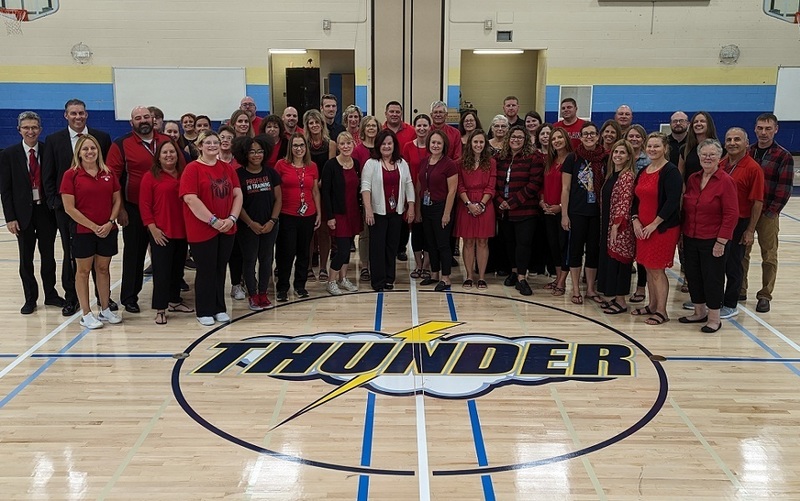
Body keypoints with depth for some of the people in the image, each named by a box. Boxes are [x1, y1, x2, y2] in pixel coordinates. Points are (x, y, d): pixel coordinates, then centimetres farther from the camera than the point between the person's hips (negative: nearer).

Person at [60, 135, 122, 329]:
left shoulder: (108, 173, 4)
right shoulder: (71, 175, -7)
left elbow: (117, 201, 7)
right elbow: (69, 208, -10)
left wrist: (110, 223, -8)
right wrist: (93, 226, -12)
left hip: (107, 230, 3)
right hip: (83, 230, -3)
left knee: (103, 268, 12)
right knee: (83, 270, 6)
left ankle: (105, 309, 23)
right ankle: (86, 314, 14)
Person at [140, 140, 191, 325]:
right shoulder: (150, 177, -3)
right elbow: (144, 204, -5)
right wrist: (153, 228, -12)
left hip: (182, 231, 5)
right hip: (161, 232, -4)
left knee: (178, 268, 14)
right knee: (162, 271, -2)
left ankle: (175, 300, 29)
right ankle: (160, 309, 4)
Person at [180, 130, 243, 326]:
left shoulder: (227, 168, 9)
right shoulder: (192, 169, -8)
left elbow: (237, 194, 7)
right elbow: (190, 199, -16)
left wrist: (232, 218, -8)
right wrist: (213, 221, -18)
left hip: (227, 229, 5)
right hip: (202, 230, -5)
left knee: (220, 269, 12)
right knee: (206, 271, 2)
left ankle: (219, 308, 24)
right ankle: (205, 312, 15)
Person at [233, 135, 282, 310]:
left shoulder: (271, 173, 3)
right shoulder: (238, 174, -6)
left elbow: (278, 199, 4)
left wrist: (272, 221, -6)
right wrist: (251, 223, -12)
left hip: (270, 225, 3)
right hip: (248, 226, -3)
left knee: (266, 259, 9)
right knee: (249, 260, 5)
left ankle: (263, 293, 20)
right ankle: (252, 296, 14)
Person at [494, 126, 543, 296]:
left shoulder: (533, 159, -6)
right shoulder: (500, 159, 9)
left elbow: (534, 185, -12)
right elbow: (495, 183, 10)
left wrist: (513, 202, -15)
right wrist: (500, 201, -7)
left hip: (525, 210, -5)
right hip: (503, 210, 5)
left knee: (523, 242, -7)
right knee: (508, 242, 13)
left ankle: (521, 277, -3)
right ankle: (514, 271, 28)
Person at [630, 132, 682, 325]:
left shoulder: (671, 171, -11)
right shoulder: (643, 171, 12)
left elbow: (672, 202, -19)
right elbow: (636, 198, 14)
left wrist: (654, 224, -18)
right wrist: (635, 220, -1)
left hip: (663, 228, -7)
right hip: (642, 228, 7)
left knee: (657, 270, -4)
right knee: (648, 268, 13)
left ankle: (661, 311, 6)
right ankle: (652, 305, 25)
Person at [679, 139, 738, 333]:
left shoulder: (726, 181, -11)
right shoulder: (692, 179, 7)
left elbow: (731, 214, -13)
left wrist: (721, 241, -15)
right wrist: (683, 233, 10)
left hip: (713, 242, -6)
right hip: (691, 238, 6)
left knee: (712, 278, 3)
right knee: (693, 276, 13)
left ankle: (714, 318, 15)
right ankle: (699, 312, 30)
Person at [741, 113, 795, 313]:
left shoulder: (784, 157, -5)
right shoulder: (746, 153, 6)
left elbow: (784, 189, -9)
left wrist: (771, 212, -14)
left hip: (767, 215, -3)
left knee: (769, 257, 5)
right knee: (741, 253, 9)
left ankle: (765, 296, 15)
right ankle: (740, 290, 22)